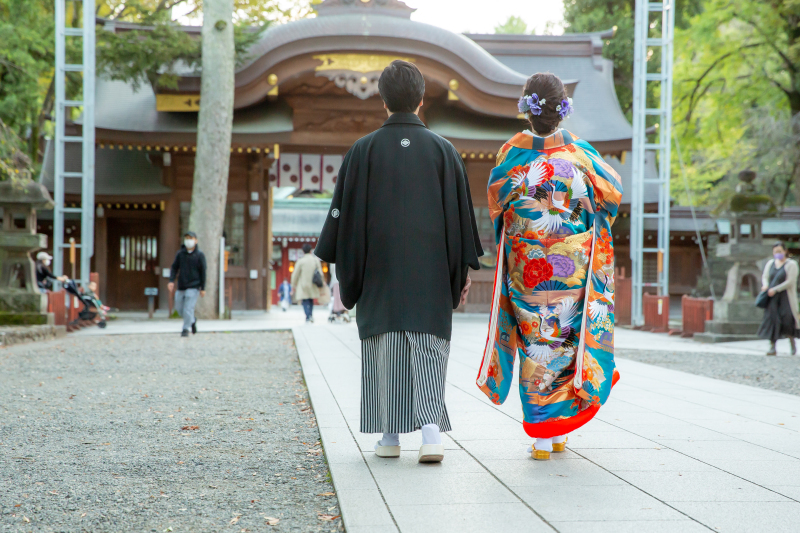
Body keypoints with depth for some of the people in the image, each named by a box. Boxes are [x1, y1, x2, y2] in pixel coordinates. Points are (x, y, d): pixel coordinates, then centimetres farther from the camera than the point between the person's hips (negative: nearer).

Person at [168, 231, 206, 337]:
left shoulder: (200, 255, -3)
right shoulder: (180, 254, 4)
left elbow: (203, 272, -2)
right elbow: (174, 268, 6)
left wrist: (203, 288, -4)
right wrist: (171, 281, -10)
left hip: (193, 286, -4)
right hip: (181, 286, 4)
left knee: (188, 308, -11)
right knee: (179, 308, 9)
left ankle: (185, 329, 0)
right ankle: (192, 321, 33)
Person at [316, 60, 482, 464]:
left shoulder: (364, 150, -2)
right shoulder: (443, 150, 1)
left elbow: (344, 211, -1)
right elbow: (461, 213, 2)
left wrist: (343, 269, 7)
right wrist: (464, 269, 9)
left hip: (379, 267, 0)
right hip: (430, 269, 0)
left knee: (384, 346, 8)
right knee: (428, 347, 1)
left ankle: (390, 436, 12)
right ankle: (431, 430, -16)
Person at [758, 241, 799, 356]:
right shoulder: (770, 263, 13)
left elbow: (790, 281, -11)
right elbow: (765, 277, 14)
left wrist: (775, 289, -16)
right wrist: (765, 285, -10)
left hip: (786, 297, -4)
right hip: (772, 298, 4)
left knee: (787, 319, -10)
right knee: (771, 319, -7)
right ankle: (772, 347, -7)